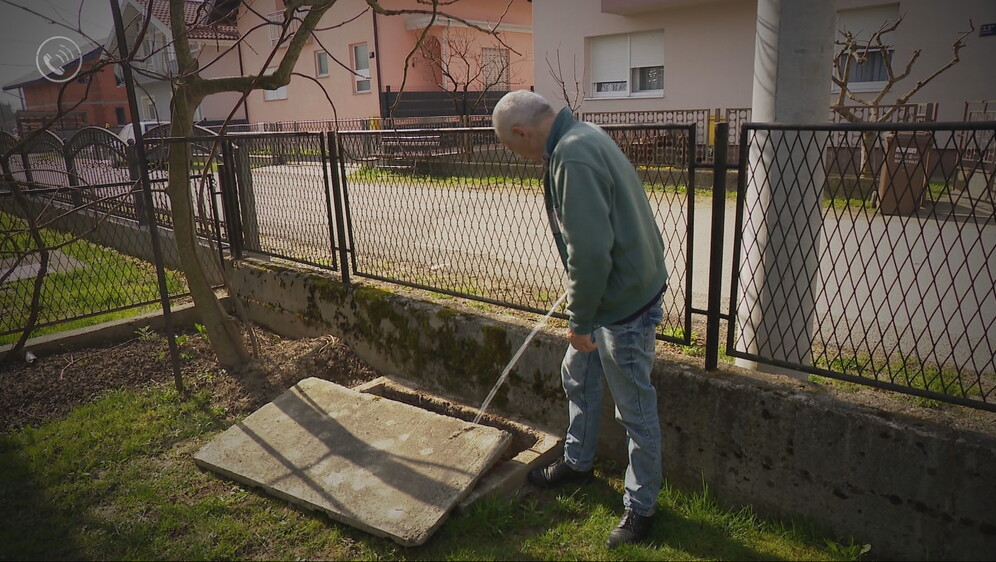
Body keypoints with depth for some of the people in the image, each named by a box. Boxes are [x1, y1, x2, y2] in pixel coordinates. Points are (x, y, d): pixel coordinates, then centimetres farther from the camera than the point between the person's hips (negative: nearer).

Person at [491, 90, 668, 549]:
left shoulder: (573, 159, -25)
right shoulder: (578, 136, 8)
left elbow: (590, 251, -28)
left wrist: (579, 321, -17)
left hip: (624, 300, -11)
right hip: (610, 289, 11)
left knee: (634, 408, 6)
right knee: (577, 377, 24)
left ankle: (641, 506, 25)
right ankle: (577, 462, 45)